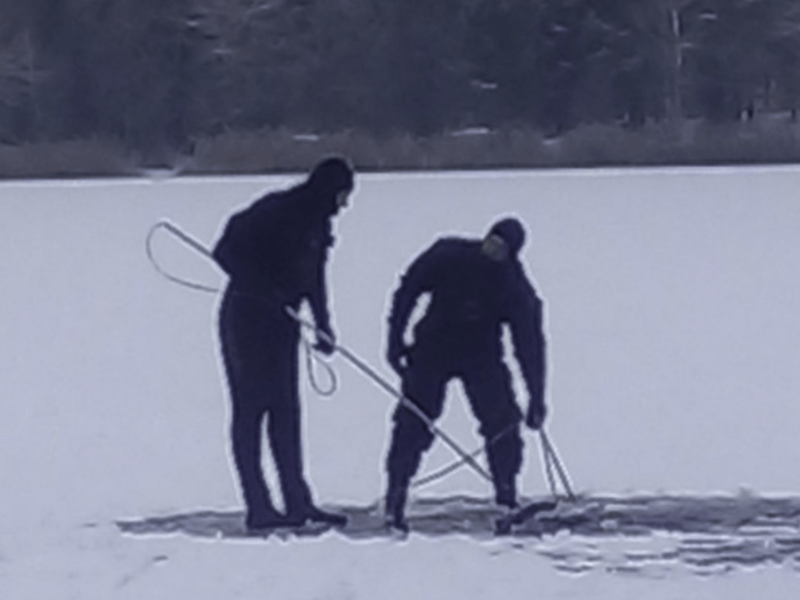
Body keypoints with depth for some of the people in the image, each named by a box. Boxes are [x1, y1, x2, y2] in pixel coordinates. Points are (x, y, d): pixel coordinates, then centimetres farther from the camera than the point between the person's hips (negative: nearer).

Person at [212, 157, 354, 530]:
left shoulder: (317, 224, 11)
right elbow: (226, 252, -20)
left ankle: (297, 501, 11)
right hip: (247, 318, -9)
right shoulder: (275, 212, -16)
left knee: (285, 411, 9)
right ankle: (258, 507, -6)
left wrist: (323, 325, 11)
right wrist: (266, 290, -25)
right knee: (250, 408, -6)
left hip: (281, 323, 9)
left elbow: (313, 279, 19)